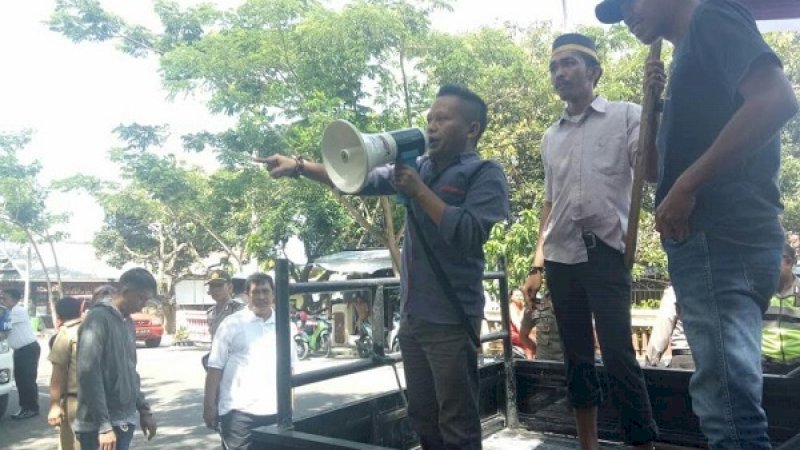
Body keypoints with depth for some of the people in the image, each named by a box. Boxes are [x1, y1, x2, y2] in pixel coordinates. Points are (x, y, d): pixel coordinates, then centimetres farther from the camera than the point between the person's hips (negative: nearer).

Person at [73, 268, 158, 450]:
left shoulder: (127, 322, 14)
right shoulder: (98, 318, -13)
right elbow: (88, 373, -19)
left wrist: (144, 410, 16)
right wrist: (104, 426, -21)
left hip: (125, 422, 8)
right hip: (98, 427, -8)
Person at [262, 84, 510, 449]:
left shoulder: (485, 174, -6)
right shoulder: (418, 167, 11)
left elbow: (470, 235, -20)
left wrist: (419, 191, -17)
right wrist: (299, 167, 0)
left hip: (451, 320, -6)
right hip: (411, 316, 7)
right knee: (422, 419, 18)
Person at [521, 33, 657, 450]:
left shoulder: (624, 115, 3)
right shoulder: (550, 137, 16)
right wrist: (537, 265, 13)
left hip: (606, 252, -5)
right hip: (561, 258, 5)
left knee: (618, 356, -7)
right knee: (576, 357, 10)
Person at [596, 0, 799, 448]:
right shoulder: (691, 51, 27)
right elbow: (656, 168, 26)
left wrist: (686, 185, -18)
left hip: (720, 236, -10)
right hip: (712, 237, 10)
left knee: (726, 405, -11)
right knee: (728, 399, 15)